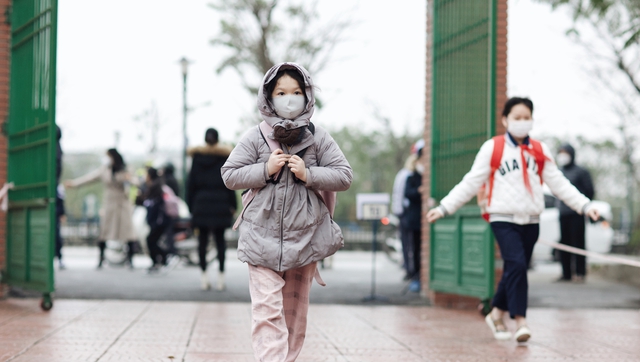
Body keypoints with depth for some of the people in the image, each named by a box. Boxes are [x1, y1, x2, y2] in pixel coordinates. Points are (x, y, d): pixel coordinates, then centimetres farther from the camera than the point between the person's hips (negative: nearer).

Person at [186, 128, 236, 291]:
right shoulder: (224, 155, 0)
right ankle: (221, 273, -1)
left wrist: (191, 204, 10)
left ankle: (204, 274, 1)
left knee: (203, 239, 4)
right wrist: (233, 204, 2)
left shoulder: (197, 156, 4)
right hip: (221, 202, -1)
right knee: (220, 238, 3)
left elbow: (191, 182, 5)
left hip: (201, 202, 1)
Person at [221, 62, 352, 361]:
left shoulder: (318, 138, 2)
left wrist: (308, 174, -14)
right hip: (263, 235, -2)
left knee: (295, 310, 13)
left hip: (305, 235, 2)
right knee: (267, 310, -12)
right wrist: (265, 170, -14)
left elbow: (344, 176, 0)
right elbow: (230, 175, 1)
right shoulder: (255, 137, -1)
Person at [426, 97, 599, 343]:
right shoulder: (492, 148, -1)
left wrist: (585, 205, -2)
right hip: (503, 219, -4)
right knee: (516, 265, -20)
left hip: (530, 221, 4)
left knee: (515, 271, 8)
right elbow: (471, 183, -1)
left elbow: (559, 183, 8)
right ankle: (520, 320, -17)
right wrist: (444, 208, -7)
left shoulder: (540, 151, 9)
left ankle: (497, 314, 28)